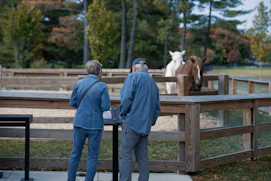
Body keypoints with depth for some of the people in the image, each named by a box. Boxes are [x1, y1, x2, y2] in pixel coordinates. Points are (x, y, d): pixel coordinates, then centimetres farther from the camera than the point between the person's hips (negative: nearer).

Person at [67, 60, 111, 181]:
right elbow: (105, 107, -11)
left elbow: (72, 103, 5)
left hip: (79, 122, 3)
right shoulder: (102, 86, -9)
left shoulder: (79, 83, 0)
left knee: (75, 154, 13)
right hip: (95, 124, -3)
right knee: (92, 156, 8)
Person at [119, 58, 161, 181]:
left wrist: (122, 114, -4)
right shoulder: (153, 83, 19)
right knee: (143, 157, 11)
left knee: (125, 156, -6)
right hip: (145, 126, 7)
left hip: (132, 122, -7)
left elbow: (126, 97, -15)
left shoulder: (133, 77, -2)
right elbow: (157, 108, 20)